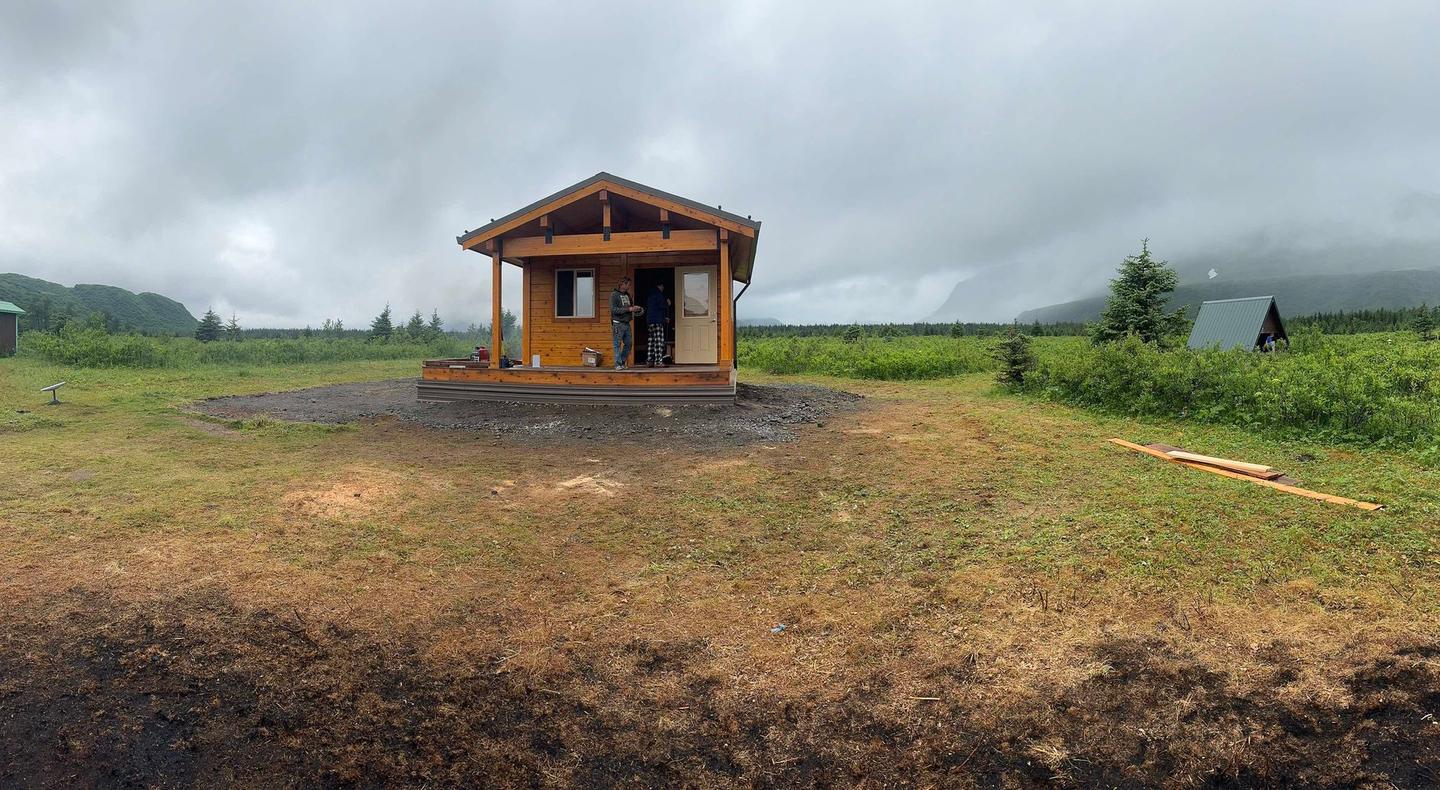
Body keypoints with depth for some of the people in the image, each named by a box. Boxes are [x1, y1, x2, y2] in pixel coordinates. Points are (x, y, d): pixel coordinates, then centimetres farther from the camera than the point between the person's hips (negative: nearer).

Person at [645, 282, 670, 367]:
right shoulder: (658, 294, -8)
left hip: (649, 320, 9)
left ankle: (650, 361, 8)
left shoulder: (650, 294, 20)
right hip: (657, 320, -9)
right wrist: (668, 303, 4)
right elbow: (662, 305, -18)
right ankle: (658, 361, -14)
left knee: (651, 341, 8)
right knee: (659, 341, -10)